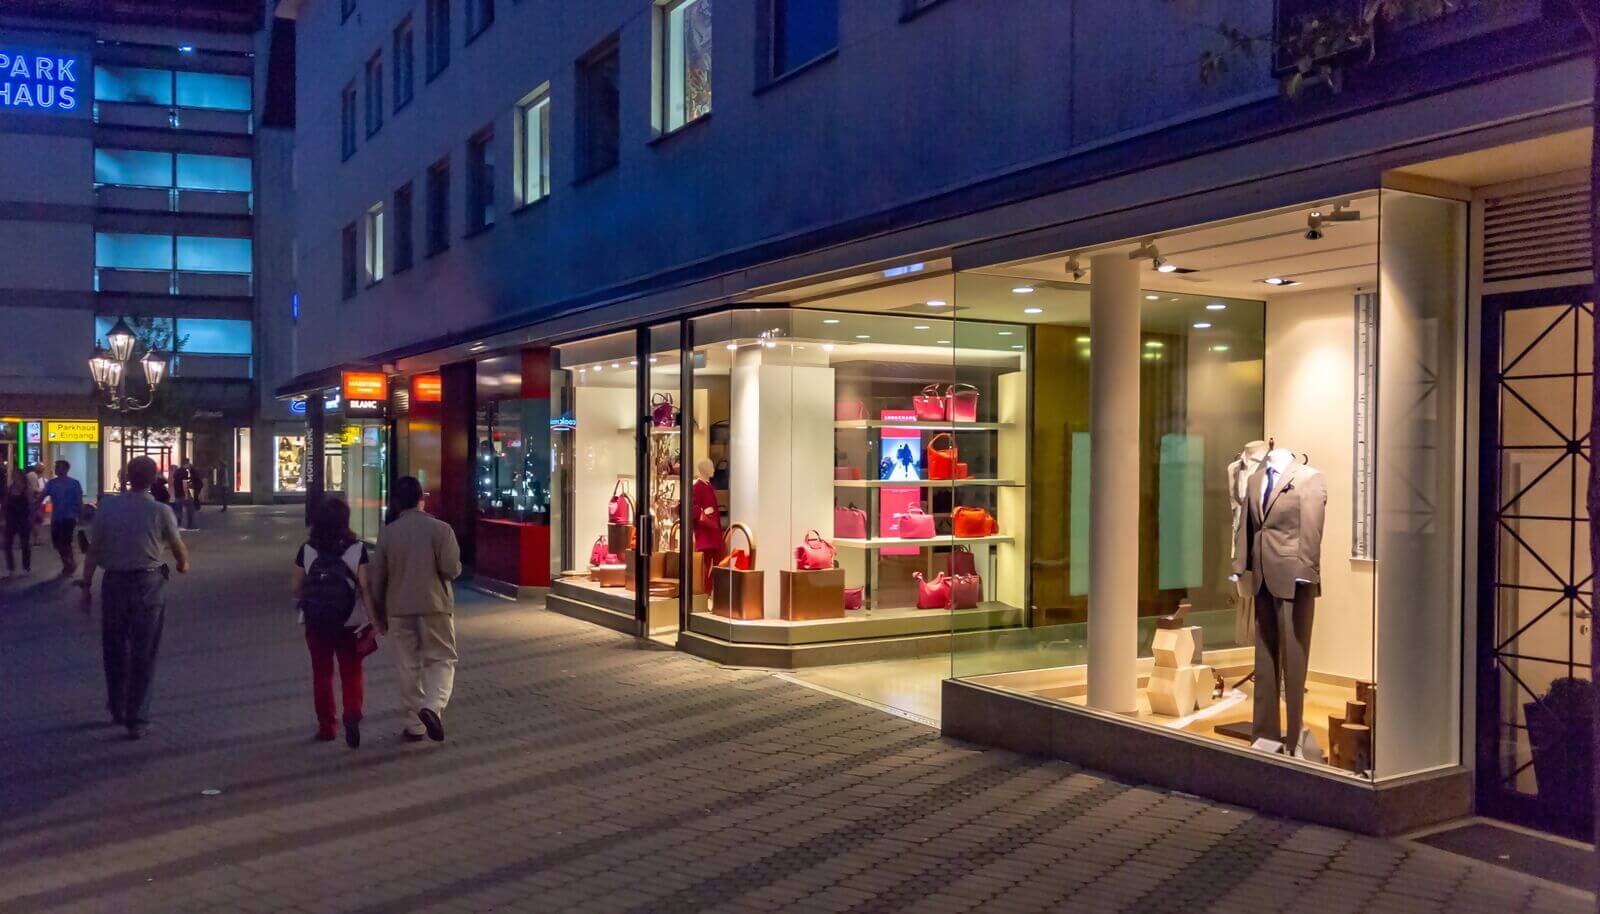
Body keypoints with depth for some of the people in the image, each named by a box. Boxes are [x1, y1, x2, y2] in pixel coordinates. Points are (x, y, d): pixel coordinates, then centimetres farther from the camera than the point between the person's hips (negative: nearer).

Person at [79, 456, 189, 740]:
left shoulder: (107, 507, -4)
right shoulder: (160, 511, -9)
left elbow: (93, 550, -2)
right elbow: (177, 546, 3)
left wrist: (86, 584, 7)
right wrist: (183, 564, 24)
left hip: (114, 581, 2)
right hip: (149, 582, -2)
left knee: (114, 648, 19)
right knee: (143, 653, 5)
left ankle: (117, 708, 34)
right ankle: (136, 720, 7)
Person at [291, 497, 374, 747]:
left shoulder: (307, 550, -4)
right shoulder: (357, 548, -8)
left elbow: (295, 587, 1)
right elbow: (364, 587, -12)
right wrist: (373, 618, -9)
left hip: (315, 622, 1)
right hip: (350, 622, -1)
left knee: (321, 674, 15)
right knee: (352, 673, 11)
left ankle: (326, 727, 20)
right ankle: (352, 714, -12)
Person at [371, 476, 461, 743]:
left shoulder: (387, 533, 1)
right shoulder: (440, 529, -8)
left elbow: (377, 577, 5)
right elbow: (451, 569, -13)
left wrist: (380, 615, 16)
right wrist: (455, 565, 12)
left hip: (399, 609, 2)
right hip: (435, 606, -2)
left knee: (409, 665, 11)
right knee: (442, 659, 9)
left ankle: (415, 724, 16)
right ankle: (433, 706, -16)